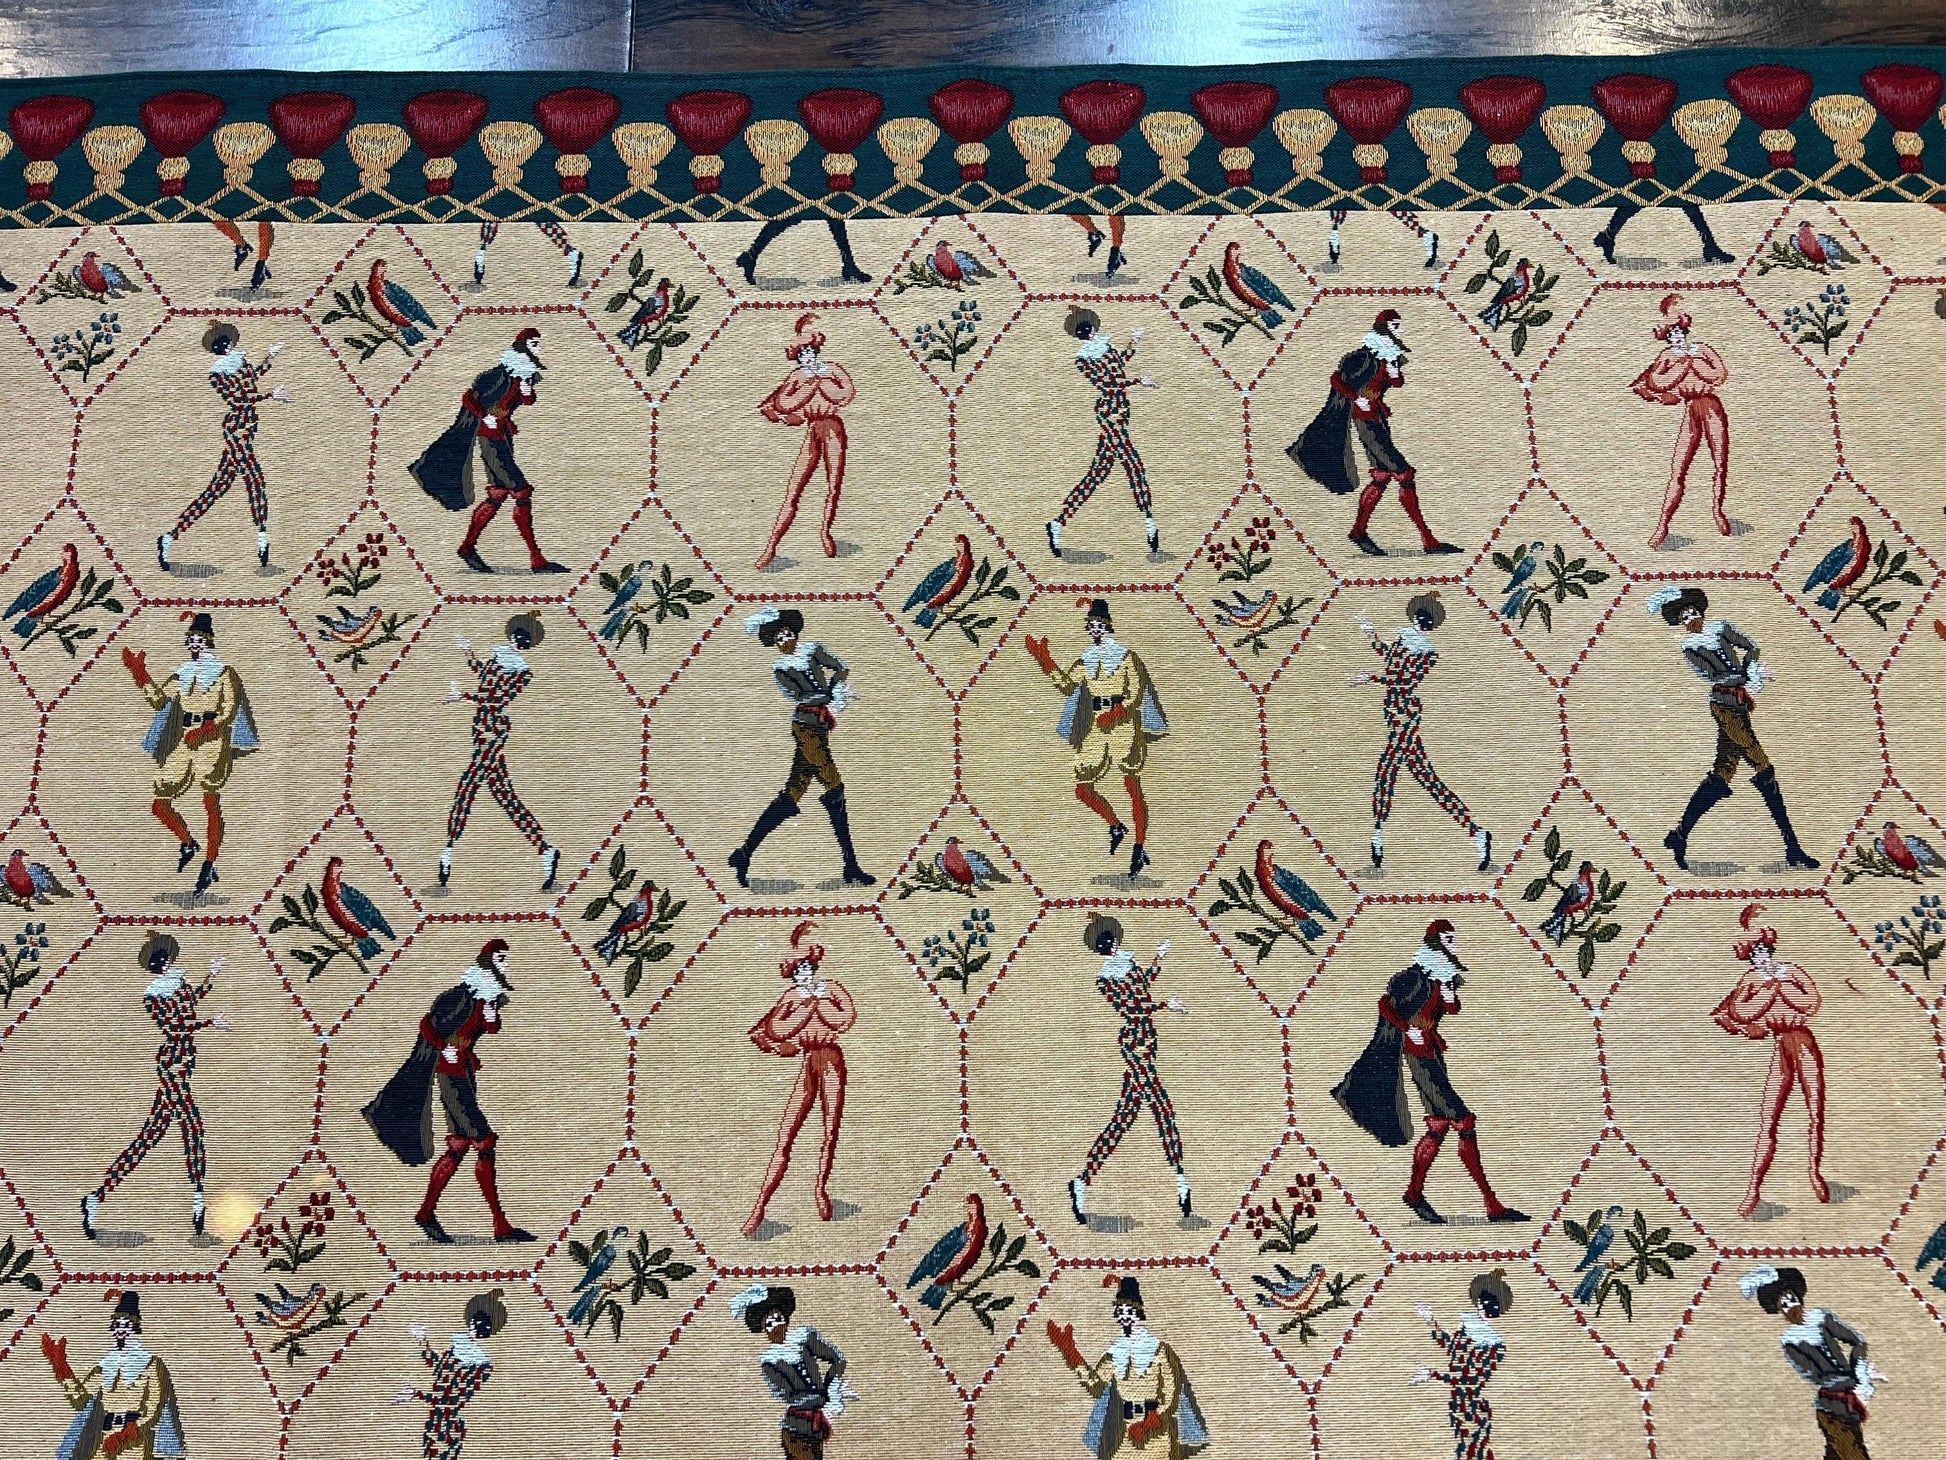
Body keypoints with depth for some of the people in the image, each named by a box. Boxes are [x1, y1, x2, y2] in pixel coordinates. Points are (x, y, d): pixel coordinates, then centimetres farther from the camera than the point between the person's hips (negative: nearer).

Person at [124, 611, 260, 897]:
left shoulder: (224, 673, 6)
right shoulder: (181, 674, 19)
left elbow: (229, 712, -5)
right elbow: (158, 701, 8)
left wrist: (204, 731, -20)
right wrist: (139, 673, -1)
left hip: (212, 738, -5)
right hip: (182, 741, 5)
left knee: (211, 803, -15)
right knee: (159, 806, 3)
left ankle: (209, 866, -12)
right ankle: (187, 844, 28)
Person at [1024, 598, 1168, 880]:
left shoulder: (1126, 656, 1)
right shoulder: (1086, 660, 15)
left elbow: (1135, 693, -6)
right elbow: (1067, 686, 3)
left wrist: (1116, 712, -23)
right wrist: (1045, 660, -7)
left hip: (1123, 722, -5)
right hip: (1095, 726, 6)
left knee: (1133, 788, -9)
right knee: (1082, 789, 2)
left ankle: (1140, 849, -5)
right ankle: (1116, 826, 25)